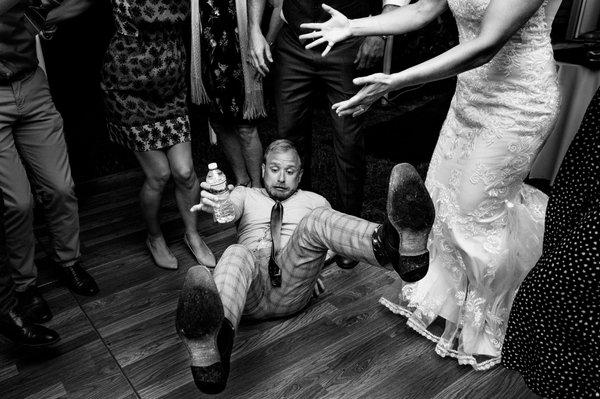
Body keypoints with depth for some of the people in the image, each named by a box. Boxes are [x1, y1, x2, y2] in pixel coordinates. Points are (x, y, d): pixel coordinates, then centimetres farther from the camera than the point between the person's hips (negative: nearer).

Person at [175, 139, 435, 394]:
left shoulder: (314, 201, 29)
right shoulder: (245, 195, 27)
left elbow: (336, 238, 22)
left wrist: (316, 265, 0)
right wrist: (212, 204, -22)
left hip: (292, 289, 0)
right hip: (251, 291, 0)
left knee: (316, 219, -26)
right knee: (237, 254, -36)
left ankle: (397, 246, -57)